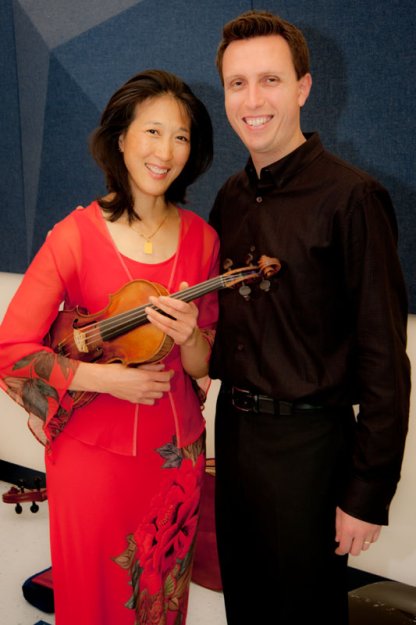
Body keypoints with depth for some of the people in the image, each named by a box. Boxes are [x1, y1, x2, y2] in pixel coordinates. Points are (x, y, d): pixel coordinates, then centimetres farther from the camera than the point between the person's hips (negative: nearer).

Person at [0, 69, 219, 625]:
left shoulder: (201, 238, -1)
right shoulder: (76, 235, -12)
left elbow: (202, 365, 2)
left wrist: (189, 335, -19)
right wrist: (106, 378, -19)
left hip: (176, 453, 4)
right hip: (93, 453, -3)